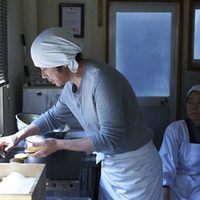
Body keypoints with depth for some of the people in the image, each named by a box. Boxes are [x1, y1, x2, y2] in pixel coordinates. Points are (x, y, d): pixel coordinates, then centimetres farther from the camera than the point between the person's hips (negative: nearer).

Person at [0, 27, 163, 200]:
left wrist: (58, 144, -22)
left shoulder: (100, 79, -27)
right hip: (110, 165, 7)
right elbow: (54, 116, 18)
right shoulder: (71, 85, -1)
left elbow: (111, 138, -29)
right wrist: (18, 136, 12)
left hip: (134, 166, -7)